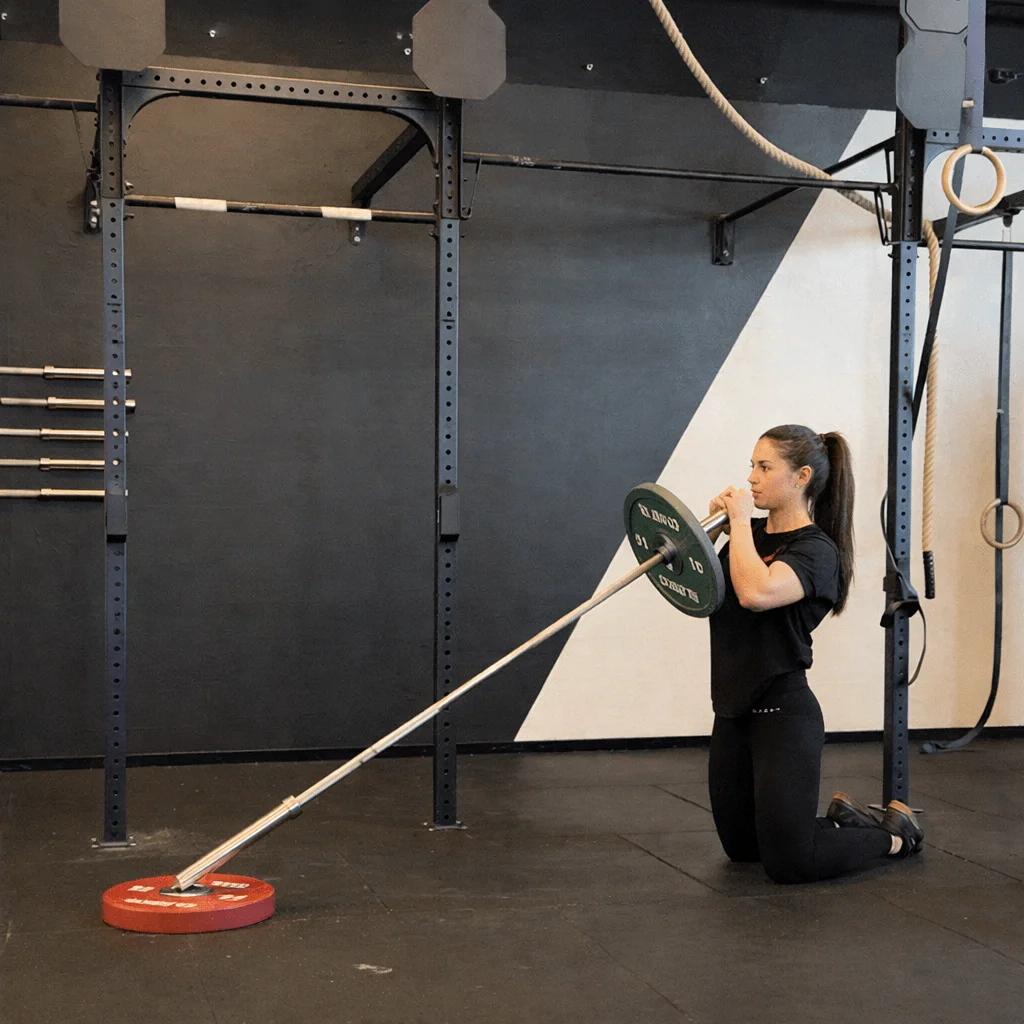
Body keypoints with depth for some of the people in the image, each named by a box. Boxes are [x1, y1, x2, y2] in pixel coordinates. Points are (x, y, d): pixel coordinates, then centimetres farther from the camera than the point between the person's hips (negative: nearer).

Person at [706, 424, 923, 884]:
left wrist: (741, 520, -23)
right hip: (734, 712, 8)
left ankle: (895, 833, 21)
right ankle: (842, 819, 37)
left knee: (788, 863, -1)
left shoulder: (815, 550, -16)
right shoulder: (751, 534, 7)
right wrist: (714, 527, -2)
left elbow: (756, 593, -36)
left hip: (784, 713, -8)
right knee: (741, 847, 18)